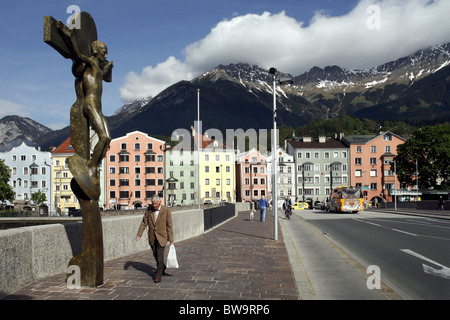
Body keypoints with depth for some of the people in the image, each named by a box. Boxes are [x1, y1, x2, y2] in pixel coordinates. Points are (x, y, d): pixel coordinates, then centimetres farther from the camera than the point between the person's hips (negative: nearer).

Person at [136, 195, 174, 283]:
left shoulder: (166, 210, -13)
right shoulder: (149, 209, -4)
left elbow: (169, 225, -9)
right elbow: (144, 222, 1)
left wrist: (171, 239, -8)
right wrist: (139, 234, -6)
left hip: (161, 236, -4)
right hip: (152, 237, 4)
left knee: (160, 256, -6)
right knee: (155, 255, 16)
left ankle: (158, 276, 5)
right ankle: (162, 268, 42)